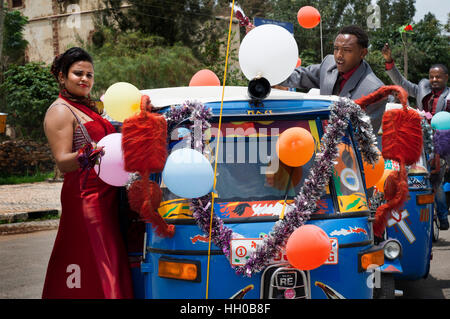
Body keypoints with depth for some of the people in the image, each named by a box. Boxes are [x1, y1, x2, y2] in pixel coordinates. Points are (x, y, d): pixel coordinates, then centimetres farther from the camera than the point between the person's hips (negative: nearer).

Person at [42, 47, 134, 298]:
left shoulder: (88, 107, 19)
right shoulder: (60, 111, -7)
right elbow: (62, 162, -16)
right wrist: (84, 156, -33)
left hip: (105, 197, 9)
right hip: (85, 197, -9)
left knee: (110, 263, 9)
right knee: (92, 263, -10)